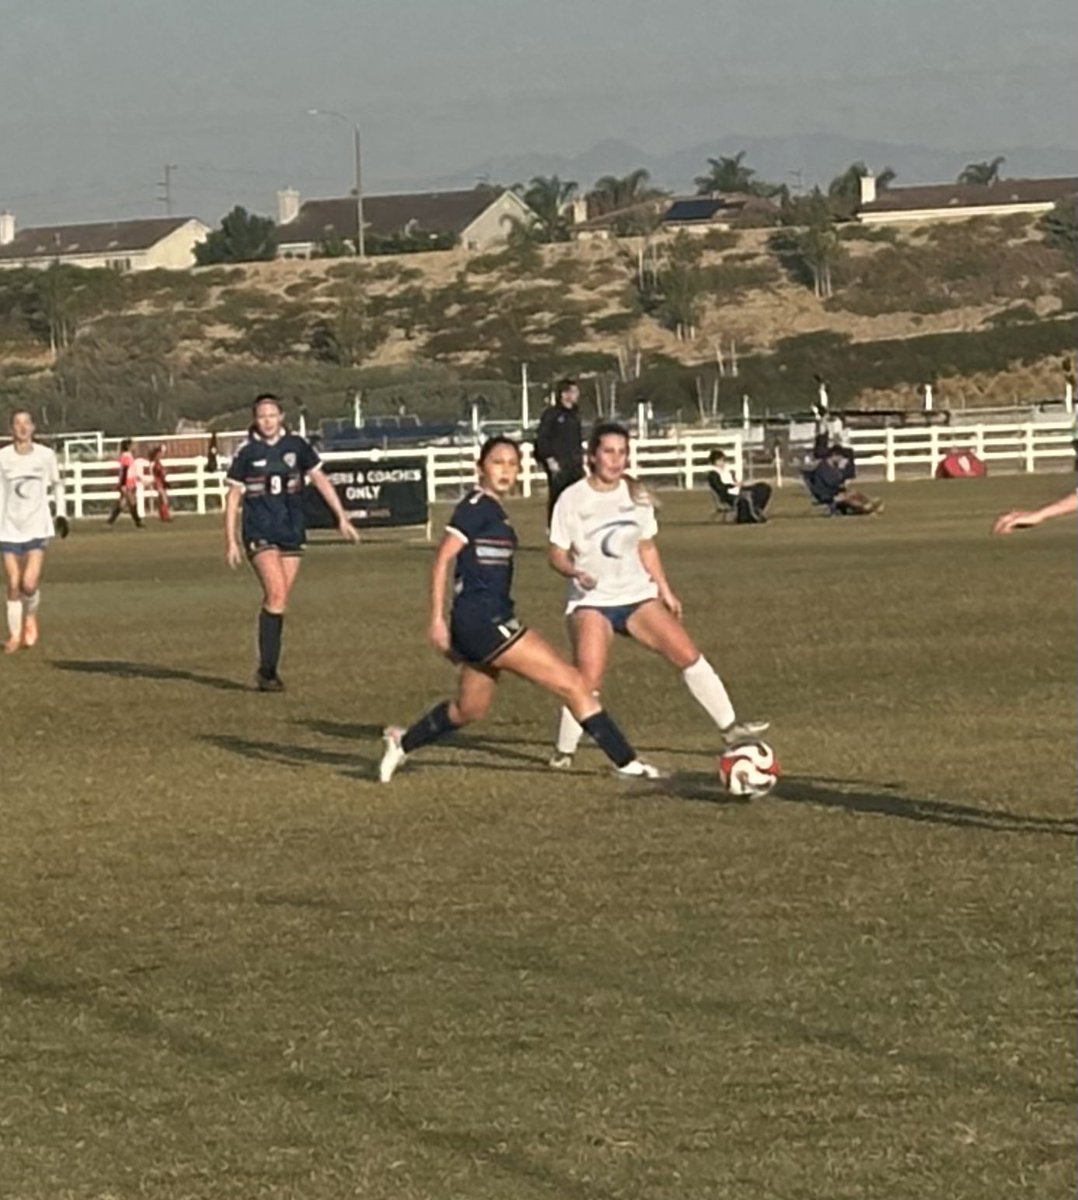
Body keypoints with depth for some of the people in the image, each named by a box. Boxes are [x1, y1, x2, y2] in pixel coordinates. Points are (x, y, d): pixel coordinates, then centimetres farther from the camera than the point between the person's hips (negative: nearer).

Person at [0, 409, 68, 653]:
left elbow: (57, 483, 17)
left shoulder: (46, 455, 0)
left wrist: (61, 513, 11)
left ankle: (30, 617, 18)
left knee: (29, 584, -13)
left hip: (37, 527, 0)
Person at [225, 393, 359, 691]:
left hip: (292, 531, 3)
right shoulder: (246, 452, -4)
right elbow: (234, 496, 2)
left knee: (278, 600, 4)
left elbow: (319, 479, 10)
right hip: (259, 532, -3)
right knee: (276, 595, -18)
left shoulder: (296, 445, 2)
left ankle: (268, 669, 14)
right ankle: (266, 670, -15)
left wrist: (341, 518, 8)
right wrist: (230, 541, -1)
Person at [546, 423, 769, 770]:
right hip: (592, 601, -4)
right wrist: (575, 572, -26)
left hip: (637, 594, 4)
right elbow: (557, 553, -6)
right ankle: (564, 751, -4)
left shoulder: (636, 496, 6)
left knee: (688, 655, -6)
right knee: (588, 679, -20)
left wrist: (665, 590, 12)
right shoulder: (572, 500, -8)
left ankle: (729, 727, 4)